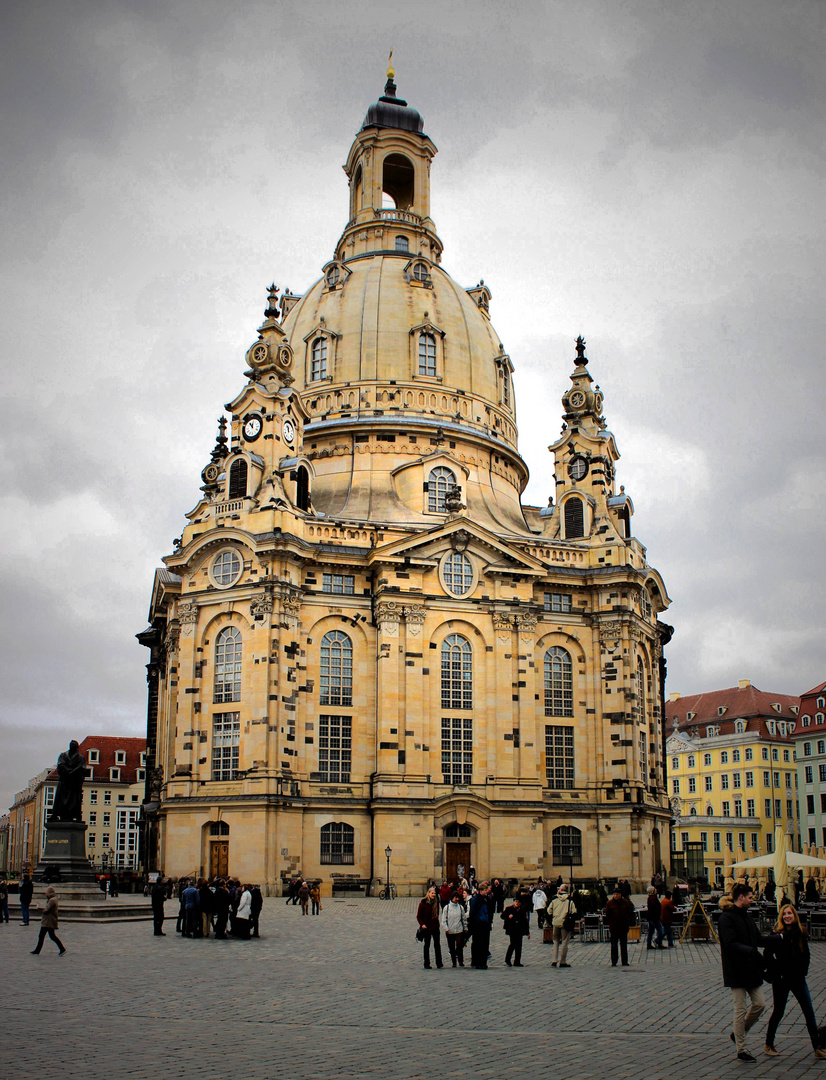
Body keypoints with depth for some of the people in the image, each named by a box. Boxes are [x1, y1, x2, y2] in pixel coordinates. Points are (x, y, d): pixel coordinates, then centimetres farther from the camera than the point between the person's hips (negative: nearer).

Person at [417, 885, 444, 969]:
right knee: (427, 945, 6)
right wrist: (422, 924, -17)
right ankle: (426, 963, 14)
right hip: (427, 927, -4)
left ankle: (439, 963, 10)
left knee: (437, 945, 4)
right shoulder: (423, 903, -9)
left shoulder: (436, 902, 4)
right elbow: (418, 916, -5)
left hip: (435, 926, 4)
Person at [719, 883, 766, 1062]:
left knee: (760, 1003, 4)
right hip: (735, 971, -8)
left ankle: (738, 1034, 24)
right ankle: (741, 1050, 9)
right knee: (740, 1009, -2)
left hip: (750, 969, 8)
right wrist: (752, 951, -38)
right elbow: (731, 944, -25)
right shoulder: (726, 918, -14)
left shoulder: (746, 916, 13)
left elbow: (758, 939, 17)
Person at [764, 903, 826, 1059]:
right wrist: (776, 970, -14)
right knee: (778, 1012, 5)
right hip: (781, 980, -4)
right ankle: (769, 1044, 20)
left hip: (798, 978, 4)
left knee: (809, 1011, 0)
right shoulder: (777, 935, -8)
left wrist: (803, 971, 3)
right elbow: (767, 956, -9)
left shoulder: (801, 934, 4)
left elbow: (806, 955, 13)